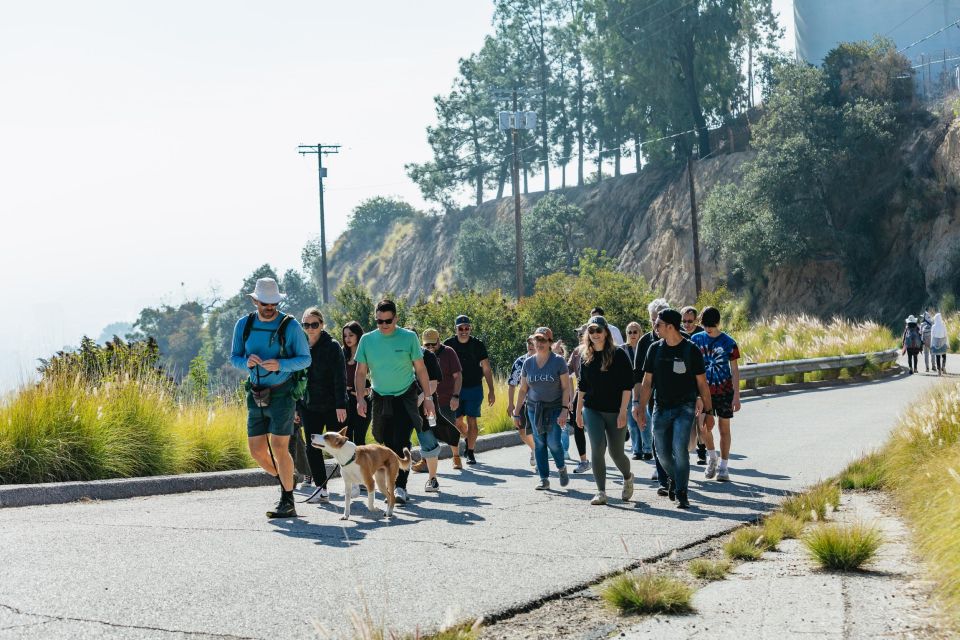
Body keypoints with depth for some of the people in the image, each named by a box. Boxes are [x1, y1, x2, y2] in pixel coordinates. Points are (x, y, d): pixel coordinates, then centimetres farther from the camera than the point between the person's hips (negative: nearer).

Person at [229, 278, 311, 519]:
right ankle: (285, 482, 31)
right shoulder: (243, 325, 4)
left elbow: (305, 359, -5)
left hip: (282, 393, -5)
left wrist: (280, 364, -23)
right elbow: (234, 357, 9)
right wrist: (246, 362, -15)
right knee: (257, 450, 5)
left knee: (279, 447, -11)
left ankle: (288, 503, -3)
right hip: (256, 395, 5)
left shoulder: (290, 325, -7)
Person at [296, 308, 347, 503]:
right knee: (312, 448, 2)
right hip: (308, 406, 5)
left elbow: (340, 378, -11)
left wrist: (341, 405, -17)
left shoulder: (332, 346, -7)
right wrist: (296, 406, 10)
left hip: (330, 405, -5)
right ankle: (322, 489, 8)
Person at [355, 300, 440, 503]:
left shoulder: (409, 337, -5)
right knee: (387, 442, 7)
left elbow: (420, 369, 1)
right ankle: (392, 482, 21)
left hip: (405, 397, -3)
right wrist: (360, 398, -6)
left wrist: (427, 397, -1)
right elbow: (361, 372, 5)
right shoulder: (367, 340, 1)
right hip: (380, 398, 3)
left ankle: (400, 486, -10)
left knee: (401, 443, -12)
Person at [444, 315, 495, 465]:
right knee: (457, 421, 6)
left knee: (471, 421, -5)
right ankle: (469, 438, 36)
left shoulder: (477, 344, -3)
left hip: (474, 388, -2)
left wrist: (491, 390, -4)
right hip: (455, 389, 2)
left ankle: (470, 452, 5)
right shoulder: (449, 344, -2)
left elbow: (486, 369, 0)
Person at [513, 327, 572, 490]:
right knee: (539, 443, 2)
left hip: (554, 408, -3)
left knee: (553, 442, -11)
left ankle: (562, 468, 18)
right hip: (534, 408, 3)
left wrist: (564, 410, -16)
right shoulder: (528, 363, 4)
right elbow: (522, 390, 9)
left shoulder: (558, 361, -6)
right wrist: (516, 413, 8)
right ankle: (544, 479, 10)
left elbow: (566, 388, -7)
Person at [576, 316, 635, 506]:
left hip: (615, 411, -2)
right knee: (598, 447, -14)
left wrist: (623, 411, -15)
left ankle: (628, 478, 38)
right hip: (592, 410, 3)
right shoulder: (585, 356, 6)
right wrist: (579, 410, 13)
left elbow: (627, 385, -9)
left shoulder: (618, 355, -7)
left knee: (616, 453, 6)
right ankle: (601, 492, -8)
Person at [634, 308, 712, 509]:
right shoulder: (655, 349, 5)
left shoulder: (691, 350, -5)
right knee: (662, 452, 6)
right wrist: (641, 409, 6)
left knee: (680, 449, -17)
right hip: (661, 408, 4)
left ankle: (682, 494, -6)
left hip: (684, 407, -4)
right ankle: (674, 478, 36)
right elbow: (647, 382, 9)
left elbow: (702, 383, 0)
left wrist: (708, 411, 0)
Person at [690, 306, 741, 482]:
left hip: (725, 390, -1)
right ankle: (712, 457, 10)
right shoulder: (696, 339, 2)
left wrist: (736, 396, -6)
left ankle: (723, 466, 13)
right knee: (706, 425, -14)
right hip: (704, 389, 1)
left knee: (724, 428, 4)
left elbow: (735, 370, -1)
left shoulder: (728, 343, -4)